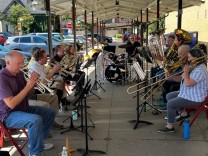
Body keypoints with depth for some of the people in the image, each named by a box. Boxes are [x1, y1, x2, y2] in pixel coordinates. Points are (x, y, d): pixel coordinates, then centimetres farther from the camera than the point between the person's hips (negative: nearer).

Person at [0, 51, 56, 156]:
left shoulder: (19, 73, 4)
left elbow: (29, 93, 12)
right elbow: (11, 104, -29)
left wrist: (32, 83, -10)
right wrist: (28, 86, -27)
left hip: (23, 108, 9)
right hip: (9, 114, -9)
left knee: (50, 113, 10)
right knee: (36, 120, -33)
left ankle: (37, 141, 22)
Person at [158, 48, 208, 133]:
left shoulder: (200, 70, -25)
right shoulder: (193, 66, 8)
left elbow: (187, 83, -33)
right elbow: (183, 79, 13)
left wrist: (186, 71, -20)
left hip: (195, 98, -11)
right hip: (187, 93, 11)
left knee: (170, 103, -20)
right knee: (169, 96, 14)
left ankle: (170, 126, -8)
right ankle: (184, 113, 20)